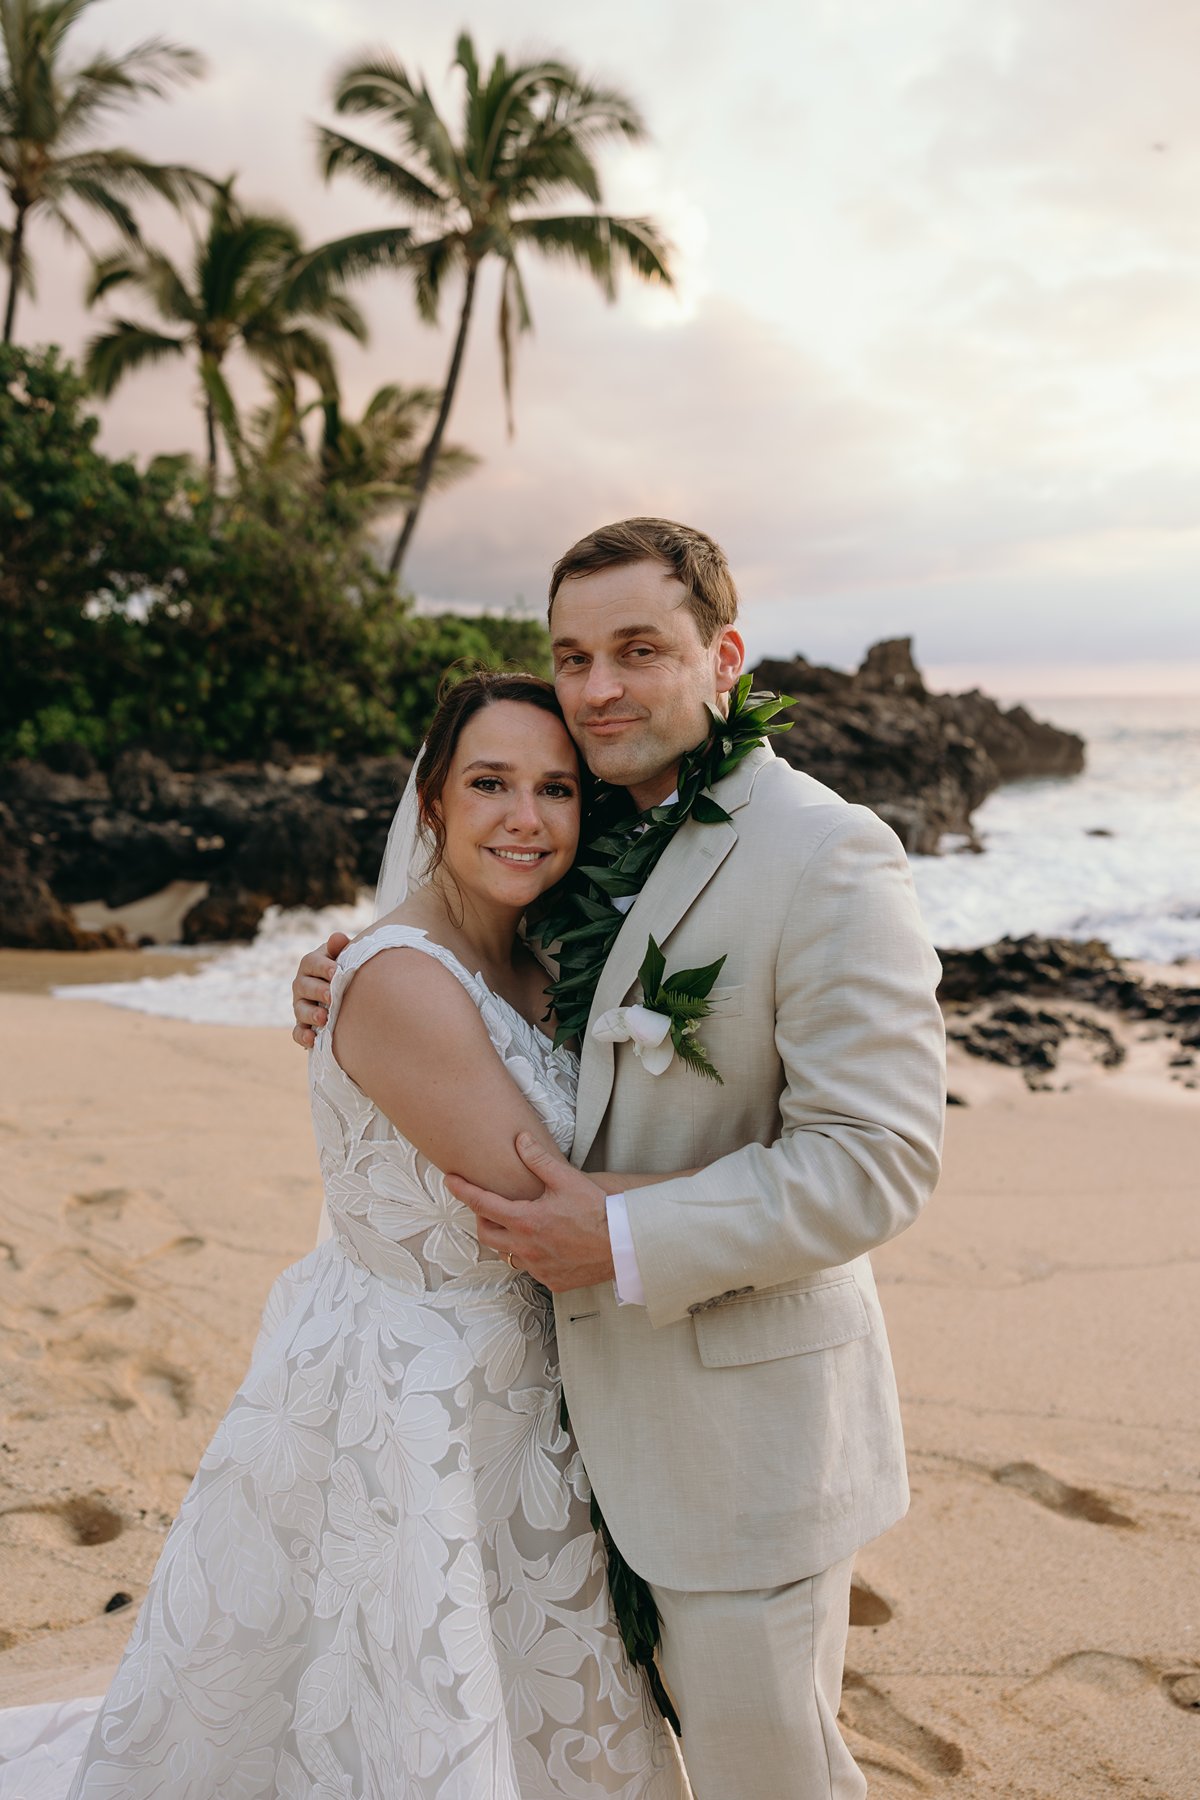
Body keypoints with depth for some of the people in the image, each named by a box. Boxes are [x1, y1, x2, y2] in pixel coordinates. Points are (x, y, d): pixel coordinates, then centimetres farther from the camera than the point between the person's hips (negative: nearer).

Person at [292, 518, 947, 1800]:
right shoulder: (599, 840, 5)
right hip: (603, 1401, 7)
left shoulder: (827, 857, -20)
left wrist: (624, 1244, -26)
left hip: (743, 1413, -7)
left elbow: (876, 1158, -23)